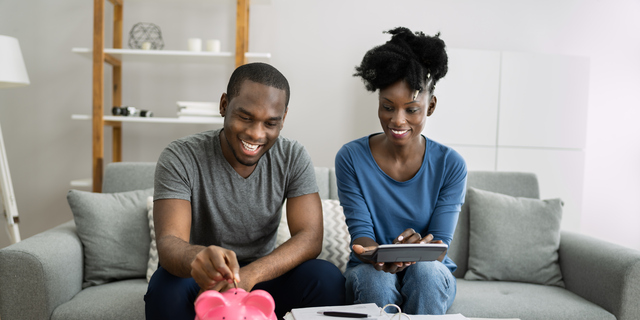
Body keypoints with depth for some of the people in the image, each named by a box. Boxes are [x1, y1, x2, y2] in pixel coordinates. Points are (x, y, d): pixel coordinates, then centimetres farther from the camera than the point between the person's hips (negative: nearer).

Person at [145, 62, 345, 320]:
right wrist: (196, 258, -51)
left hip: (262, 278, 2)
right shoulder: (180, 158, -15)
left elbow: (310, 237, -16)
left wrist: (248, 275, -34)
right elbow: (169, 242, -25)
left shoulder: (293, 158, -7)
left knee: (326, 277, -25)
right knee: (166, 287, -35)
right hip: (202, 284, -2)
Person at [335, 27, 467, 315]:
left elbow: (440, 244, -10)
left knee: (425, 271, -34)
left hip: (432, 274, 1)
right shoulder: (351, 158, -7)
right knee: (376, 278, -34)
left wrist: (419, 249, -36)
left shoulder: (451, 165, -7)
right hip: (370, 273, 0)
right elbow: (360, 232, -11)